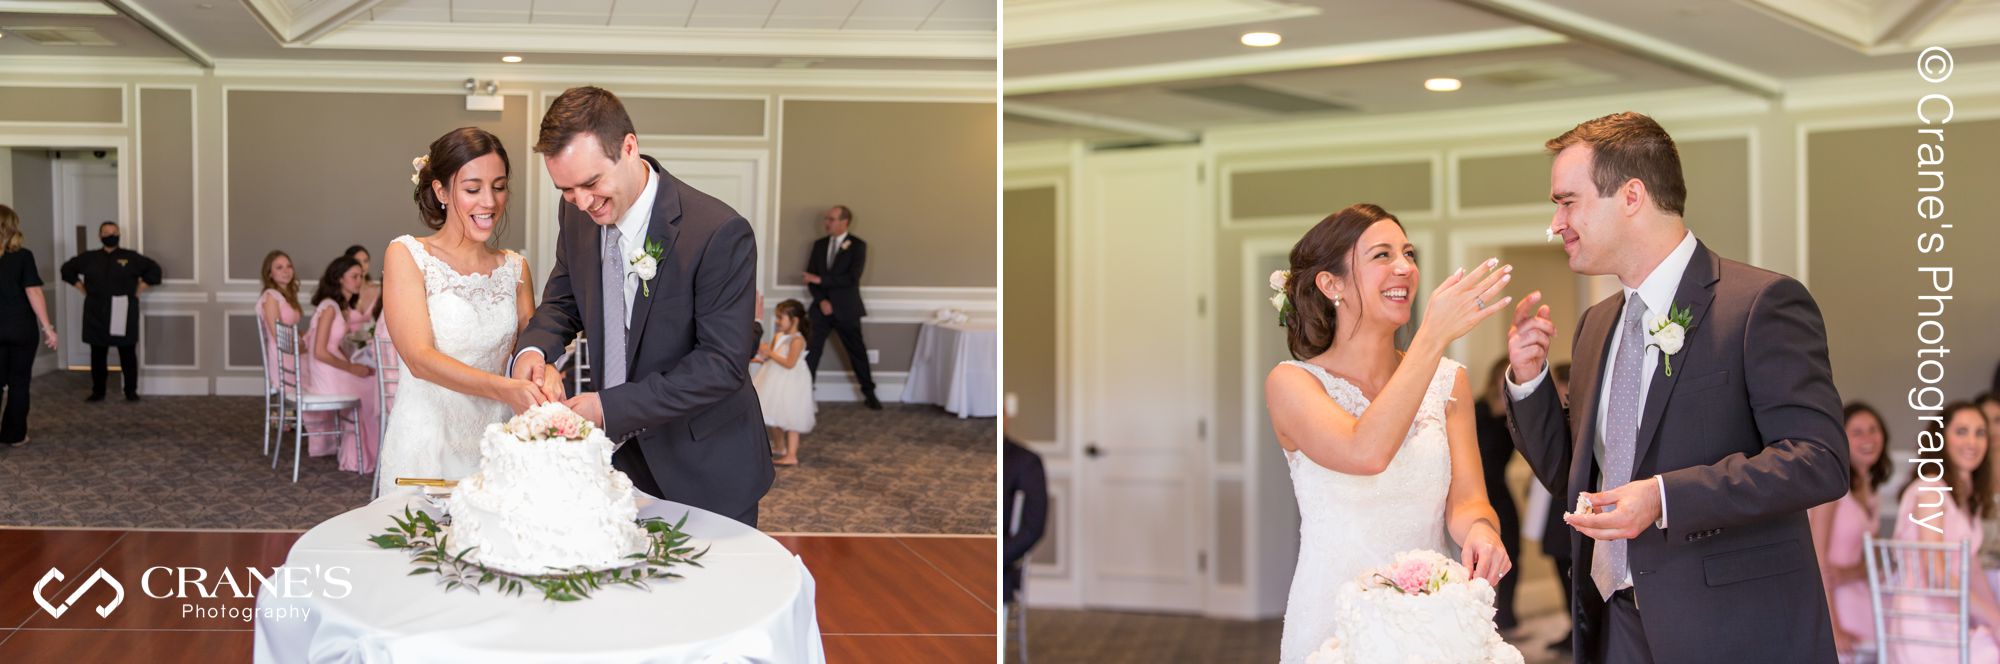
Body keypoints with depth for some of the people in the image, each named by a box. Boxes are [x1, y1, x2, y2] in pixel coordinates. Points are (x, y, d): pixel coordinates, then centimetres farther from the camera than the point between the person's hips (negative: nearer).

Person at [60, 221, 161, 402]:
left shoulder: (131, 257, 2)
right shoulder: (89, 258, 8)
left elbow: (154, 269, 4)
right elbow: (67, 269, 19)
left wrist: (137, 291, 1)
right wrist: (83, 289, 10)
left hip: (123, 313, -2)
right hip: (97, 313, 2)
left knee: (127, 354, -1)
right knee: (97, 354, 6)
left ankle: (131, 391, 7)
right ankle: (98, 391, 15)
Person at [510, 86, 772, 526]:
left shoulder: (720, 234, -25)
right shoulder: (576, 216, -4)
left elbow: (723, 363, -23)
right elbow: (564, 300, 11)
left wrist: (611, 407, -27)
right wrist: (534, 347, -13)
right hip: (618, 453, 5)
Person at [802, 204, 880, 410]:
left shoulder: (858, 245, -6)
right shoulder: (819, 245, 8)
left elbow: (853, 278, -16)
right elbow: (810, 276, 7)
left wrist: (821, 280, -19)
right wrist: (821, 300, -9)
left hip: (846, 308, -3)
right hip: (822, 307, 3)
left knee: (857, 352, 8)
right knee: (811, 350, -4)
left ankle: (869, 394, 21)